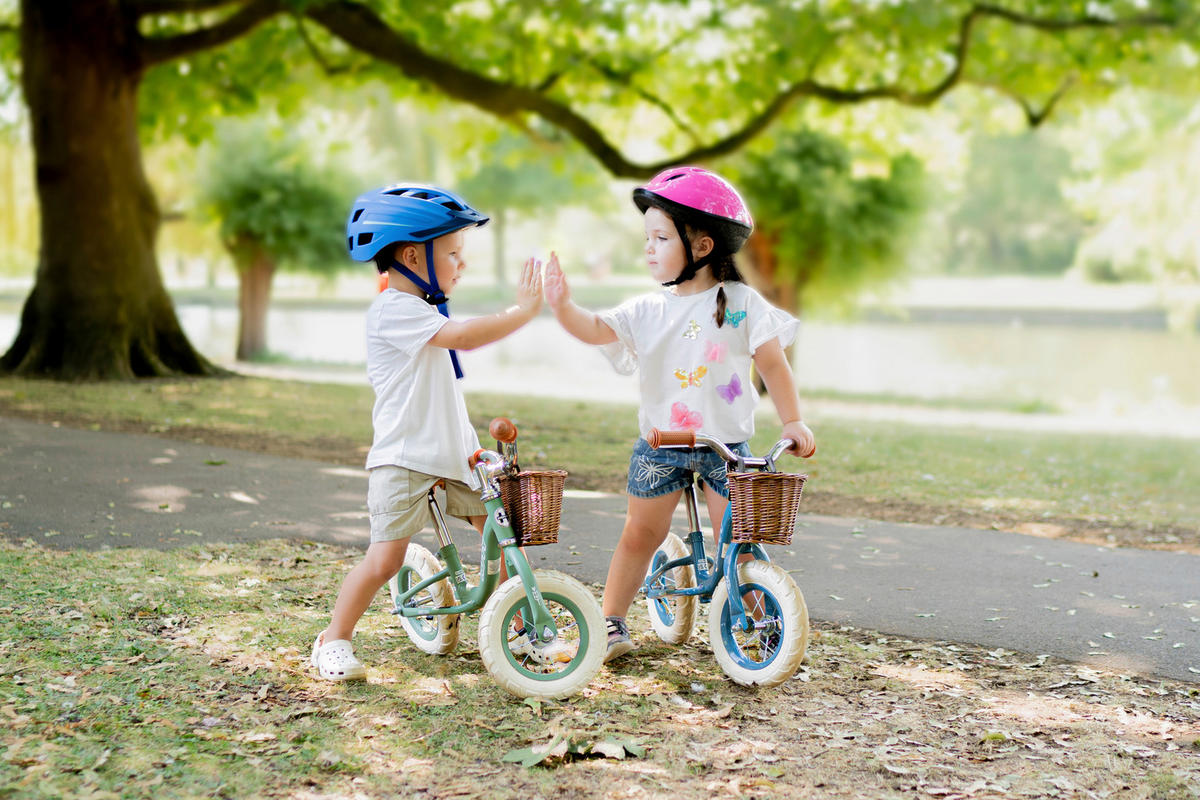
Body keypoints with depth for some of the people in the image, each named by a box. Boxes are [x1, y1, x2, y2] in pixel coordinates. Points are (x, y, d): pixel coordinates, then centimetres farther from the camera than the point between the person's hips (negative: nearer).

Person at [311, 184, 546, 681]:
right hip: (403, 460, -9)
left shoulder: (423, 310, 19)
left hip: (454, 456, 9)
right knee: (385, 559, -9)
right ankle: (334, 640, 8)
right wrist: (523, 311, -20)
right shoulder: (393, 310, -14)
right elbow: (464, 336, -25)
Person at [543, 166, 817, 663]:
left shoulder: (741, 304, -5)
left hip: (724, 444, -2)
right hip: (659, 444, 3)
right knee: (640, 532, 7)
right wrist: (563, 307, -26)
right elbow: (595, 330, -7)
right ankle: (611, 623, 16)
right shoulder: (648, 311, 2)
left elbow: (772, 364, -4)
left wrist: (792, 421, -11)